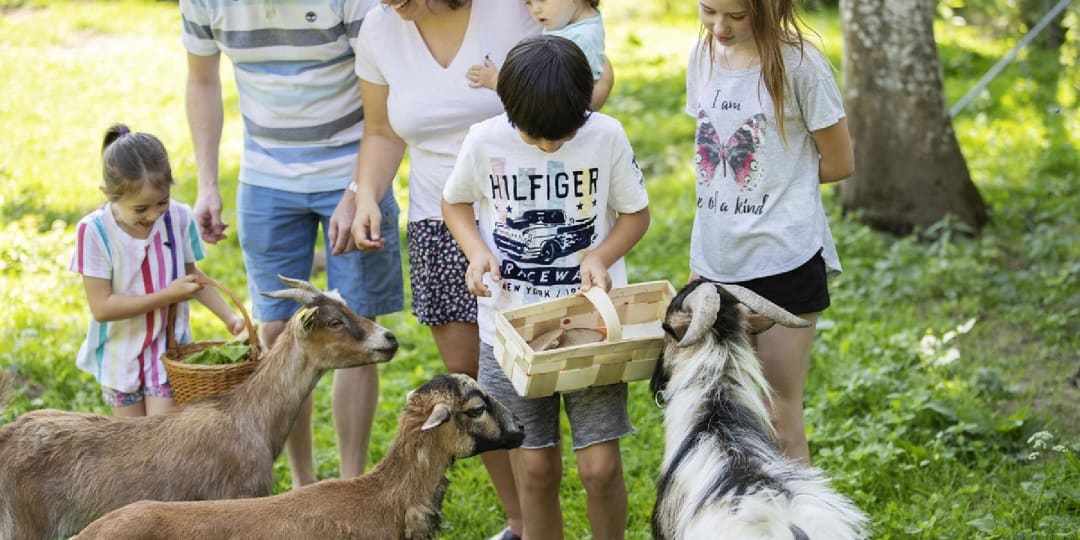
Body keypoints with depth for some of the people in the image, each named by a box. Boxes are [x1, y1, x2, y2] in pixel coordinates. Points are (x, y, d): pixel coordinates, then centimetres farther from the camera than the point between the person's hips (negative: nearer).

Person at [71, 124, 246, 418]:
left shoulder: (179, 218, -12)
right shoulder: (94, 231, -21)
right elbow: (101, 307, -21)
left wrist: (229, 316, -5)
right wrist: (166, 296, -25)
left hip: (168, 351, 1)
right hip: (120, 357, 0)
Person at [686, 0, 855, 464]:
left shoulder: (796, 64, -11)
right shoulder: (704, 55, 6)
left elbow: (839, 164, -4)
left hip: (782, 263, -5)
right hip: (716, 261, 5)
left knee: (780, 418, 0)